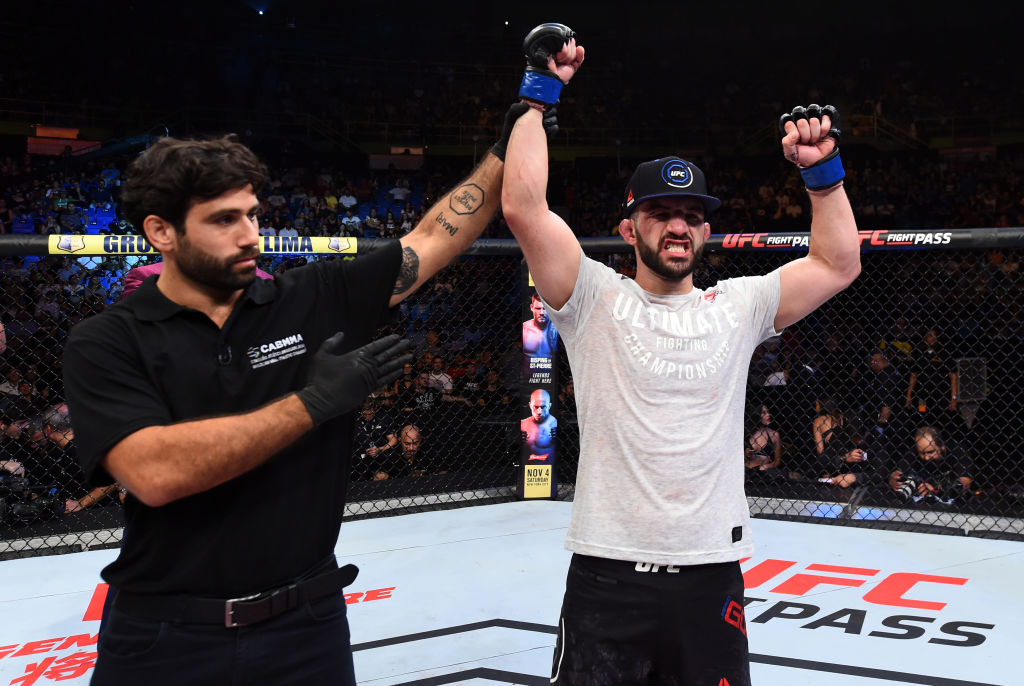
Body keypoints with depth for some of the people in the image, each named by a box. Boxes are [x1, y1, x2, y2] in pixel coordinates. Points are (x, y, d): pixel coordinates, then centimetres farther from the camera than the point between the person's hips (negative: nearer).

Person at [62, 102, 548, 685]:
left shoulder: (317, 301, 1)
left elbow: (436, 239, 5)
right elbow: (155, 473, -23)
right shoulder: (105, 344, -7)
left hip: (307, 629, 3)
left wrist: (510, 143, -1)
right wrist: (314, 402, -20)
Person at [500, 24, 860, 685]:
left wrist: (822, 170, 5)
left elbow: (839, 264, 12)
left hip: (712, 576, 3)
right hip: (606, 574, -2)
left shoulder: (736, 306, 10)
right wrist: (541, 91, -5)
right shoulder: (596, 298, 1)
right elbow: (523, 207, -9)